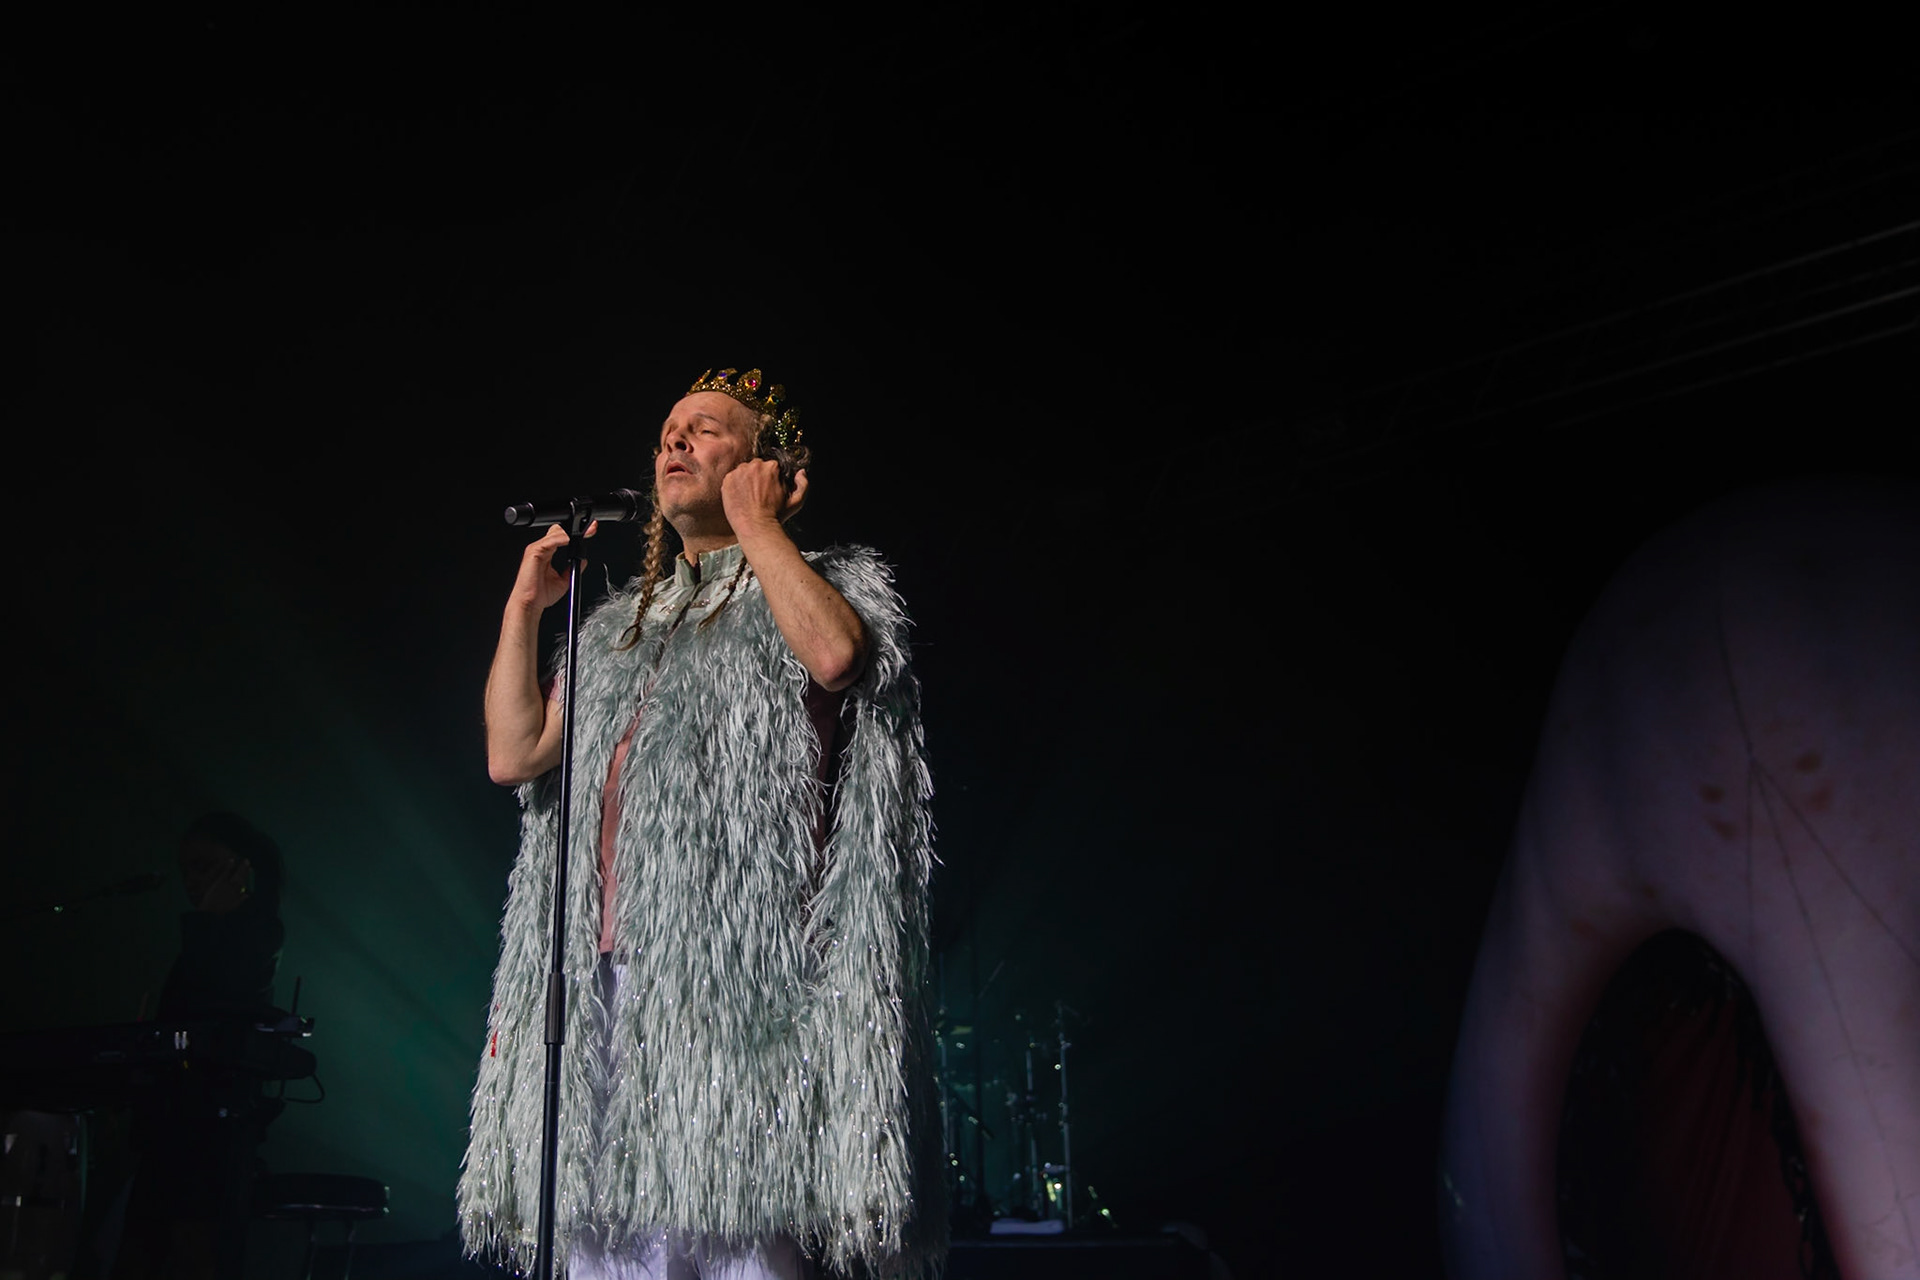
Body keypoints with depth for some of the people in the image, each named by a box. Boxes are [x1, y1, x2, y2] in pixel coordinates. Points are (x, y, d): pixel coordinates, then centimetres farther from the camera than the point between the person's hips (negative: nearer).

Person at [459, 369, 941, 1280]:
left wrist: (756, 524, -2)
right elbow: (512, 754, 20)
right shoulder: (618, 628, 28)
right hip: (607, 968, 6)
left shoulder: (831, 585, 12)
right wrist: (524, 604, 17)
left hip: (734, 968, -5)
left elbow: (833, 653, -14)